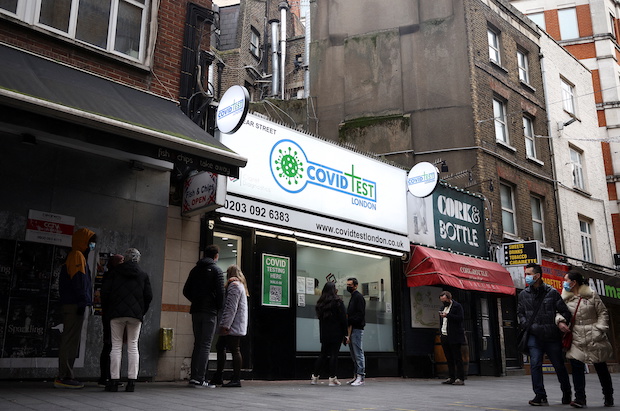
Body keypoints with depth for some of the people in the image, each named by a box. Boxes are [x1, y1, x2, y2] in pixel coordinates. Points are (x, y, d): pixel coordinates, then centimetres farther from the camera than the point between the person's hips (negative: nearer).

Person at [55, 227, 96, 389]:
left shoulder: (78, 256, 24)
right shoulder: (77, 255, -6)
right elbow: (78, 281, -16)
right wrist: (82, 302, -19)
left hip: (71, 305, 10)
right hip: (75, 304, -10)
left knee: (70, 341, 10)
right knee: (70, 340, -10)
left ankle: (65, 376, 12)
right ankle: (64, 377, -10)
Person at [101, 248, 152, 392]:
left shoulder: (115, 272, 6)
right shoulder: (143, 275, 7)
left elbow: (104, 292, 2)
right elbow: (149, 296, 3)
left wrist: (106, 311, 13)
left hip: (116, 313, -1)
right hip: (136, 315, 1)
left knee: (116, 346, 3)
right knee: (133, 346, 5)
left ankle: (114, 381, 1)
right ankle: (132, 381, 2)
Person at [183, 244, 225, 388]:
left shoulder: (195, 270, 12)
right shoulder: (216, 270, -5)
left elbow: (186, 291, 11)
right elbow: (220, 292, -12)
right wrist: (219, 308, 0)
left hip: (196, 311, 6)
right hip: (210, 312, -6)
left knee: (197, 344, 12)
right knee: (205, 345, -4)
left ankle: (194, 376, 12)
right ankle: (199, 379, -8)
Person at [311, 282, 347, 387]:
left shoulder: (320, 302, 9)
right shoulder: (337, 302, -9)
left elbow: (319, 316, 13)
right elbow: (343, 319, -9)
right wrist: (345, 334, -4)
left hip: (324, 333, 6)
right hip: (336, 333, -5)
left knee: (323, 354, 13)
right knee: (334, 354, -1)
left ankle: (315, 377, 15)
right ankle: (332, 378, 0)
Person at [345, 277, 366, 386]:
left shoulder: (358, 297, -8)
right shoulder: (353, 297, 22)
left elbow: (360, 314, -16)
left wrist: (349, 321, -18)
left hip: (357, 329, -10)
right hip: (352, 329, 10)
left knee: (358, 353, -9)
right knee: (354, 354, 11)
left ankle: (360, 377, -8)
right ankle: (356, 376, 16)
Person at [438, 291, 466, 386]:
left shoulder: (457, 306, -4)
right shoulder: (444, 307, 21)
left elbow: (461, 318, -16)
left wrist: (447, 315, -20)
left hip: (454, 337, -8)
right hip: (445, 337, 8)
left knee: (457, 358, -6)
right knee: (449, 359, 10)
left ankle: (460, 379, -4)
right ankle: (451, 378, 14)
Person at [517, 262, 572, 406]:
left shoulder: (552, 292, 1)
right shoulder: (524, 294, 8)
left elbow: (564, 311, 6)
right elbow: (520, 313, 15)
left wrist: (562, 321, -12)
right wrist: (527, 326, -1)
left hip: (552, 336, -1)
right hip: (534, 336, 1)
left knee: (559, 366, 9)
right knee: (535, 365, -10)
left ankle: (567, 393, 30)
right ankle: (540, 396, -4)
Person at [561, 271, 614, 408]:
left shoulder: (591, 295, -1)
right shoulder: (565, 298, 5)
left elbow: (603, 313, 2)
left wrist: (599, 329, -8)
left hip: (594, 337, -1)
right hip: (576, 339, 2)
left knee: (601, 367, 11)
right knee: (576, 366, -9)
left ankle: (609, 397, 29)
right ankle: (580, 398, -5)